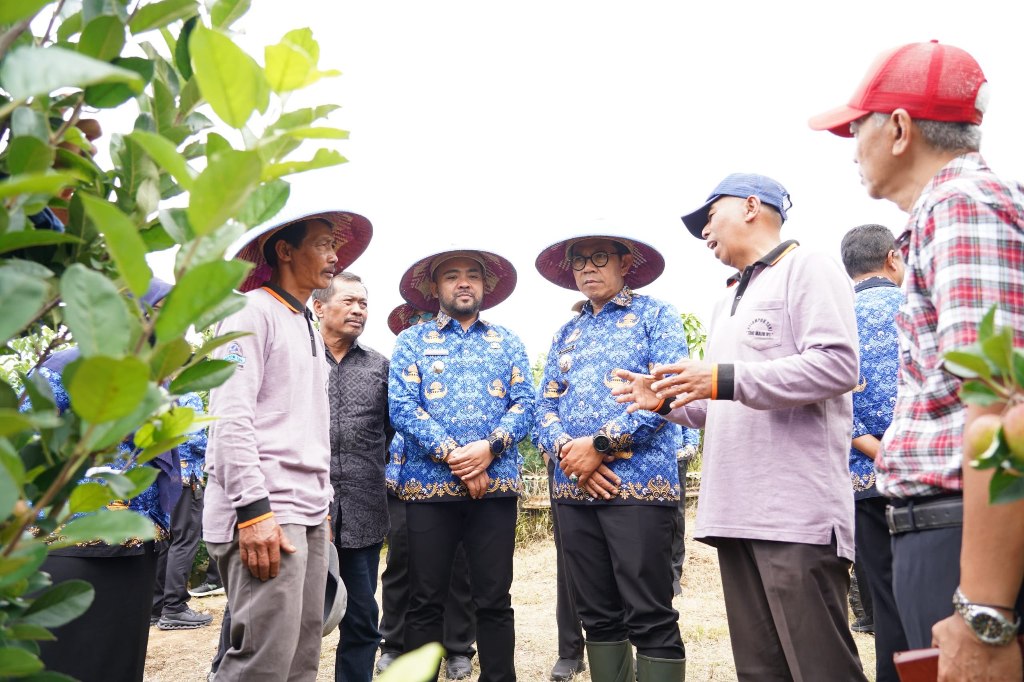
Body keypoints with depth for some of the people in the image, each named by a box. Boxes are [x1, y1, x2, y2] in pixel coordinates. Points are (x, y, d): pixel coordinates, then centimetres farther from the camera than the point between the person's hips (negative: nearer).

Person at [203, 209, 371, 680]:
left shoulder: (310, 328, 22)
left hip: (308, 513, 9)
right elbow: (229, 416, -14)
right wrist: (253, 509, -21)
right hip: (263, 512, -9)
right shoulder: (254, 312, -4)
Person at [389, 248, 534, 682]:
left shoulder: (508, 342, 15)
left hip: (496, 484, 1)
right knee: (426, 601, 4)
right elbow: (402, 407, -4)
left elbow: (524, 403, 4)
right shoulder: (411, 341, 9)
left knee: (494, 601, 6)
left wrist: (490, 447, -14)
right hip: (429, 483, -1)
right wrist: (454, 456, -14)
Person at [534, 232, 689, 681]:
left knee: (649, 619, -4)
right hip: (572, 487, 6)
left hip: (637, 483, -5)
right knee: (597, 614, 12)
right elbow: (546, 405, 13)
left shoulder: (656, 316, 3)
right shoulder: (566, 333, 20)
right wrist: (568, 450, -8)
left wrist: (600, 444, -14)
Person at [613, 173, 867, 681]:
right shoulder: (728, 302, 27)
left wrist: (724, 379, -18)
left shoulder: (806, 268, 0)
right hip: (736, 513, 9)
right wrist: (668, 401, 13)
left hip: (797, 513, -9)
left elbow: (837, 366, -15)